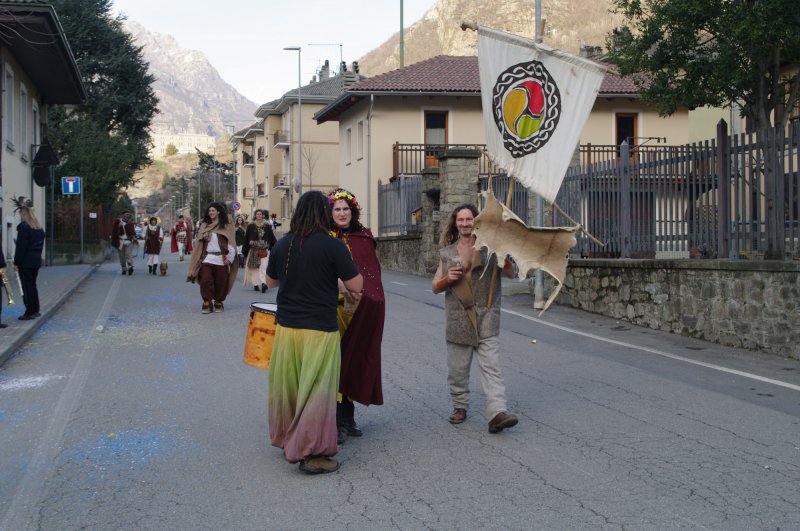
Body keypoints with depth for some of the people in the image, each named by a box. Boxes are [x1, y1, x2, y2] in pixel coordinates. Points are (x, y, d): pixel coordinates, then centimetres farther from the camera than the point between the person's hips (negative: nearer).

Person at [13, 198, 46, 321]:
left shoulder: (23, 227, -13)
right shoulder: (39, 228, 12)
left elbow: (20, 246, -15)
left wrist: (16, 262, -11)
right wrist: (37, 256, 17)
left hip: (25, 262, -8)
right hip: (36, 261, 8)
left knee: (27, 287, -3)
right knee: (33, 285, 16)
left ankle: (29, 312, -2)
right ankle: (35, 310, 20)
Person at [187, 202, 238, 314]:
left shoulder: (227, 226, 4)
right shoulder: (204, 225, 12)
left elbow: (231, 243, 0)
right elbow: (198, 242, 10)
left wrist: (230, 257, -10)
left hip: (221, 259, -1)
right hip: (207, 258, 1)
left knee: (220, 282, 1)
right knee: (205, 281, -10)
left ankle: (218, 302, 17)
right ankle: (207, 303, -2)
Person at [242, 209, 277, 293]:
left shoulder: (267, 226, 5)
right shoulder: (251, 226, 5)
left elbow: (272, 238, 7)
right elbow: (246, 238, 6)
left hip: (264, 250, -1)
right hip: (253, 250, 1)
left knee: (263, 267, -12)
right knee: (254, 267, 3)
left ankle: (263, 283, -23)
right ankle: (255, 283, 8)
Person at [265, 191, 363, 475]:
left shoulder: (282, 244, 2)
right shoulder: (333, 246, -13)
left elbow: (271, 281, 17)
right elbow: (355, 285, -9)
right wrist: (342, 267, 8)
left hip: (286, 326, 5)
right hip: (320, 330, -5)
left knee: (287, 387, 17)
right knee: (317, 392, 2)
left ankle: (288, 441, 31)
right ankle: (312, 453, 4)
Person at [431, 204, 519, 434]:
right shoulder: (447, 253, 11)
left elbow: (510, 273, -5)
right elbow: (435, 287, 14)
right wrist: (448, 279, -8)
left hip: (486, 318, -2)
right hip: (458, 318, 2)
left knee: (491, 366, -11)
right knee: (457, 368, 10)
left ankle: (497, 413, -18)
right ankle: (460, 406, 27)